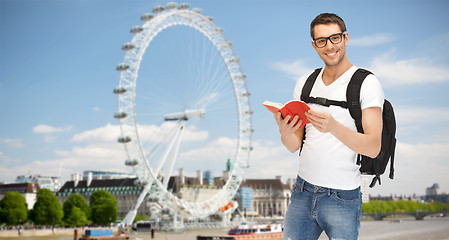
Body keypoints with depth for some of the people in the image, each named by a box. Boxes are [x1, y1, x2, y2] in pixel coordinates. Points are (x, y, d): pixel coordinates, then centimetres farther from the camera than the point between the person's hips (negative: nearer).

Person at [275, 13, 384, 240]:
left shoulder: (367, 83, -7)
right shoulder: (304, 83, 8)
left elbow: (373, 148, -16)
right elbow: (294, 145, 7)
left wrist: (333, 126, -32)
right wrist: (284, 132, -17)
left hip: (342, 198, -4)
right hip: (302, 192, 4)